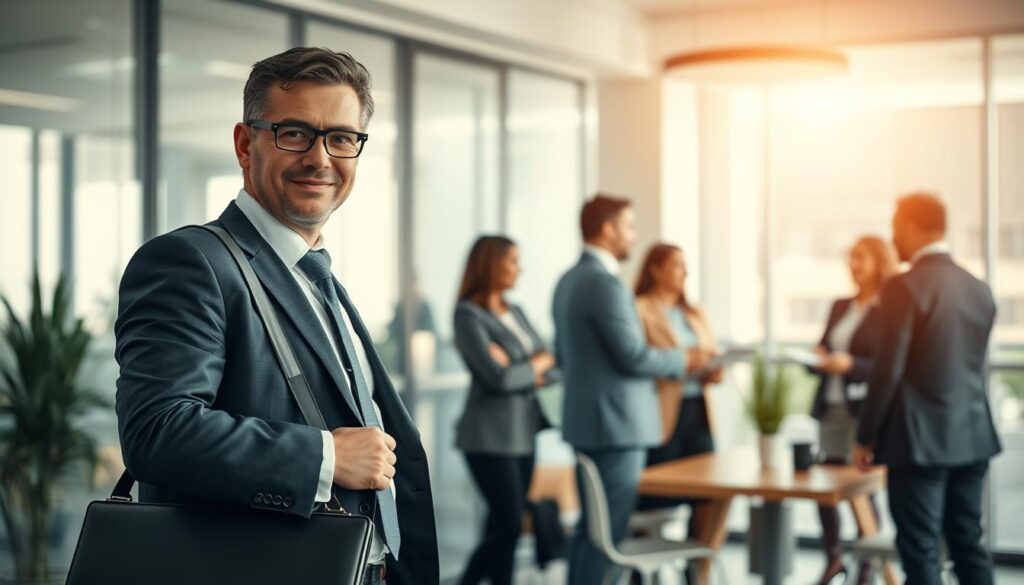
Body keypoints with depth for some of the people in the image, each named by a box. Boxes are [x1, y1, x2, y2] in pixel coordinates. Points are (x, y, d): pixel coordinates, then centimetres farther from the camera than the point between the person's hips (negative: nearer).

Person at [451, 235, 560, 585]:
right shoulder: (469, 315, -8)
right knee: (509, 527, -7)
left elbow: (551, 371, 9)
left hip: (523, 433, 7)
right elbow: (499, 377, -18)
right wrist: (536, 364, -1)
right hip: (491, 436, -7)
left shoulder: (515, 312, 14)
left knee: (502, 528, 7)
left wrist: (521, 370, -11)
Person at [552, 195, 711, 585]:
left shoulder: (568, 280, 12)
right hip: (616, 423, -10)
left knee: (590, 526, 15)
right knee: (610, 531, -4)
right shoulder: (606, 283, -18)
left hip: (585, 421, 10)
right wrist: (683, 360, -4)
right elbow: (633, 356, -19)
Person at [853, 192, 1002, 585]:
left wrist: (866, 437, -6)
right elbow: (971, 366, 14)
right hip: (973, 437, 7)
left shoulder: (904, 287, -14)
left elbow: (888, 370, -16)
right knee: (968, 543, 14)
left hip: (921, 439, -7)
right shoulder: (979, 289, 8)